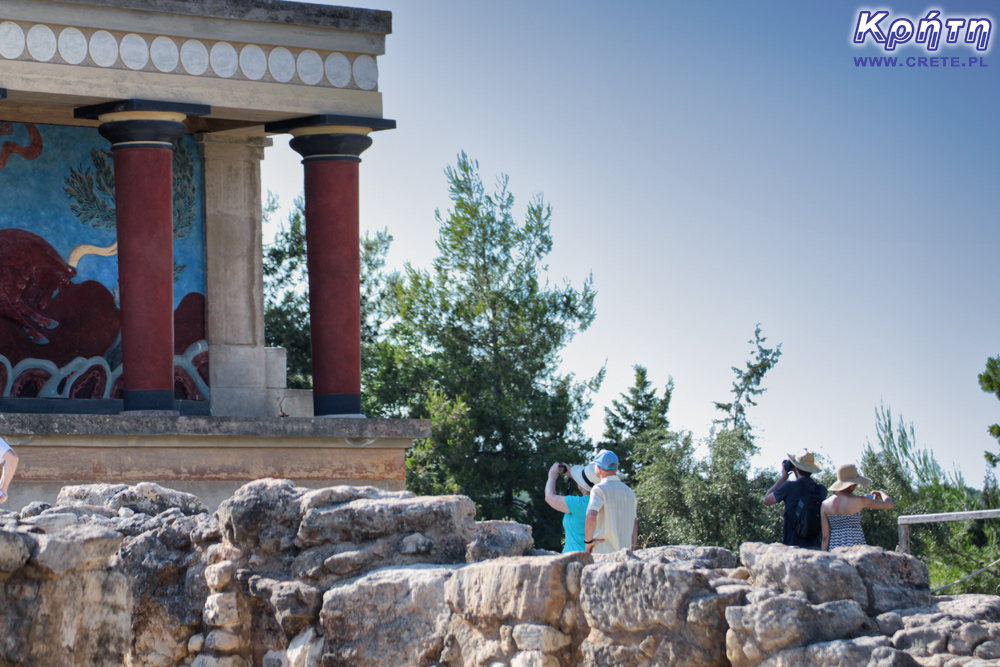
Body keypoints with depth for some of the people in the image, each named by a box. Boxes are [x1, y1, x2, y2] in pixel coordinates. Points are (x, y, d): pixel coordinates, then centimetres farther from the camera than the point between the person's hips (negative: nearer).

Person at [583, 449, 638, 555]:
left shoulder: (599, 489, -7)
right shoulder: (629, 492, 15)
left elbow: (591, 517, -22)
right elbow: (635, 523, 20)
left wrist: (588, 541, -10)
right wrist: (632, 550, 25)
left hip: (603, 551, -6)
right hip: (625, 552, 6)